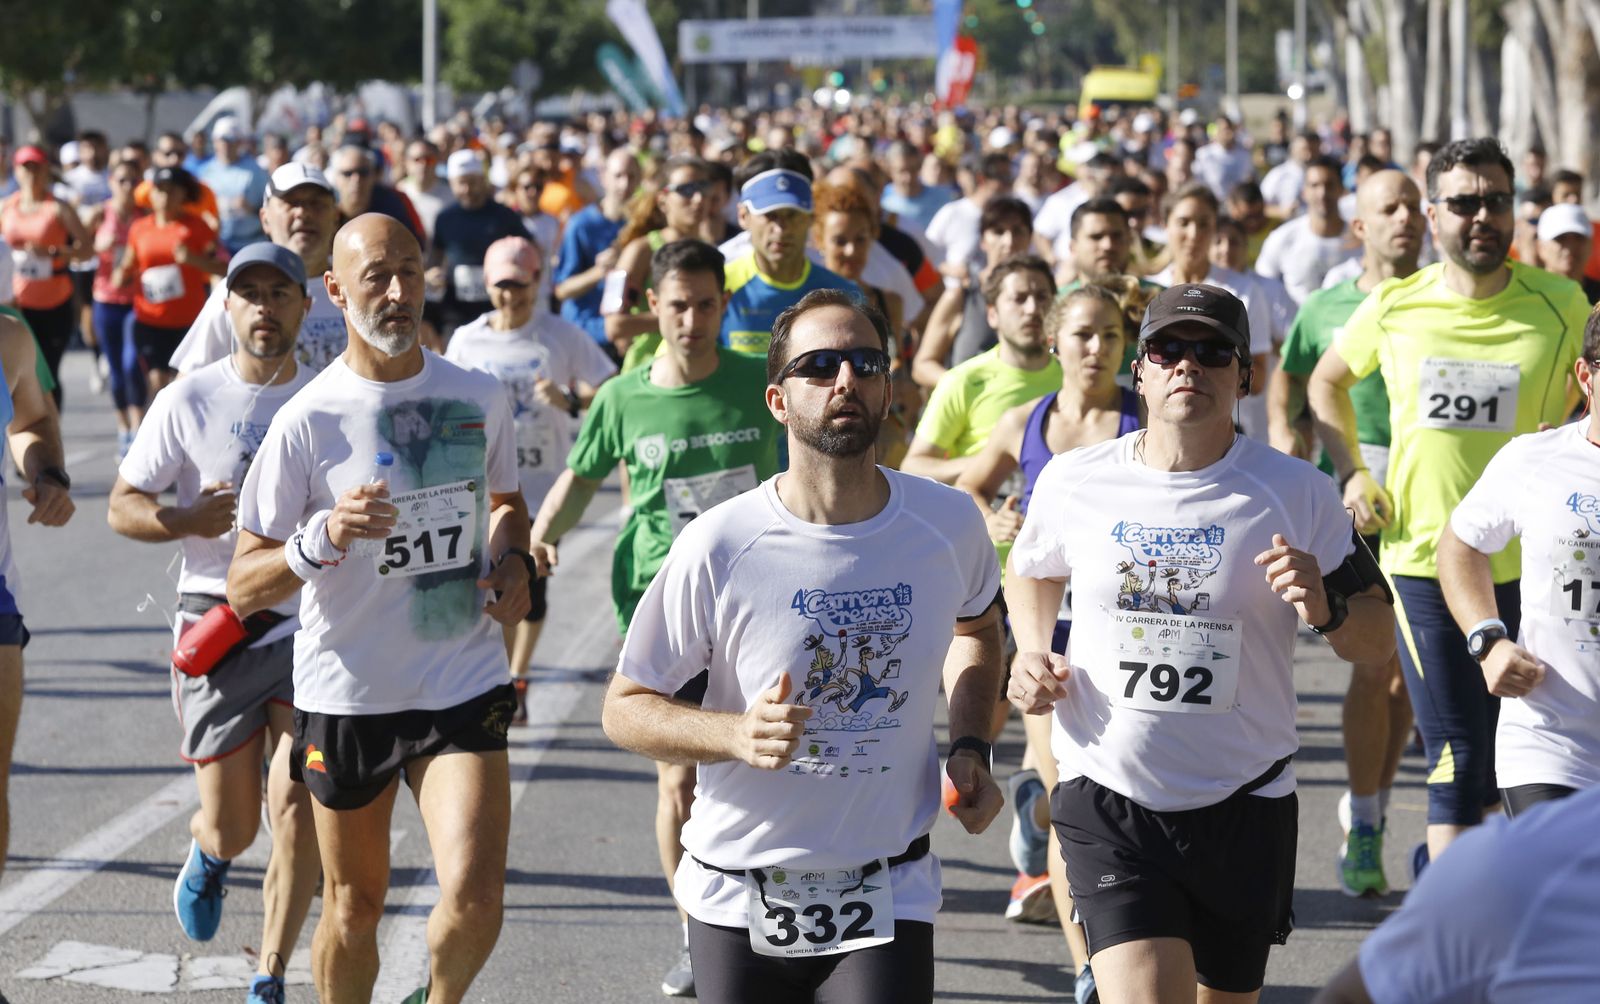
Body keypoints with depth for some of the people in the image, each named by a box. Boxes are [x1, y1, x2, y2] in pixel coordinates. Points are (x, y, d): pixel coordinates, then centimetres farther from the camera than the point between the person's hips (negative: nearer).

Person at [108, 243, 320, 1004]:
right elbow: (122, 507, 3)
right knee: (231, 826, 4)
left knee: (295, 811, -11)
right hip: (218, 628, 0)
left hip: (312, 620, 0)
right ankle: (208, 856, 43)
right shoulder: (190, 401, 0)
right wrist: (194, 520, -15)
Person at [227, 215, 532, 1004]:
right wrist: (322, 538, -27)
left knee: (474, 897, -14)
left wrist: (512, 561, 1)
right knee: (354, 904, 12)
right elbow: (243, 590, -9)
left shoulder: (478, 399, 2)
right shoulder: (307, 421, -9)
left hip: (464, 685, 1)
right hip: (346, 694, -1)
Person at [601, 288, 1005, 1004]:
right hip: (739, 901, -1)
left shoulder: (947, 524, -3)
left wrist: (970, 748, 6)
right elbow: (624, 709, -6)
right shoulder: (719, 548, -13)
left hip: (888, 899, 1)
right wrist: (739, 734, -24)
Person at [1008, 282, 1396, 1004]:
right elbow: (1032, 572, 23)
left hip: (1246, 805, 1)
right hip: (1107, 802, -1)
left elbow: (1377, 641, 2)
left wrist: (1325, 607, -19)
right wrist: (1031, 652, 5)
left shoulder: (1296, 492, -3)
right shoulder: (1072, 481, 0)